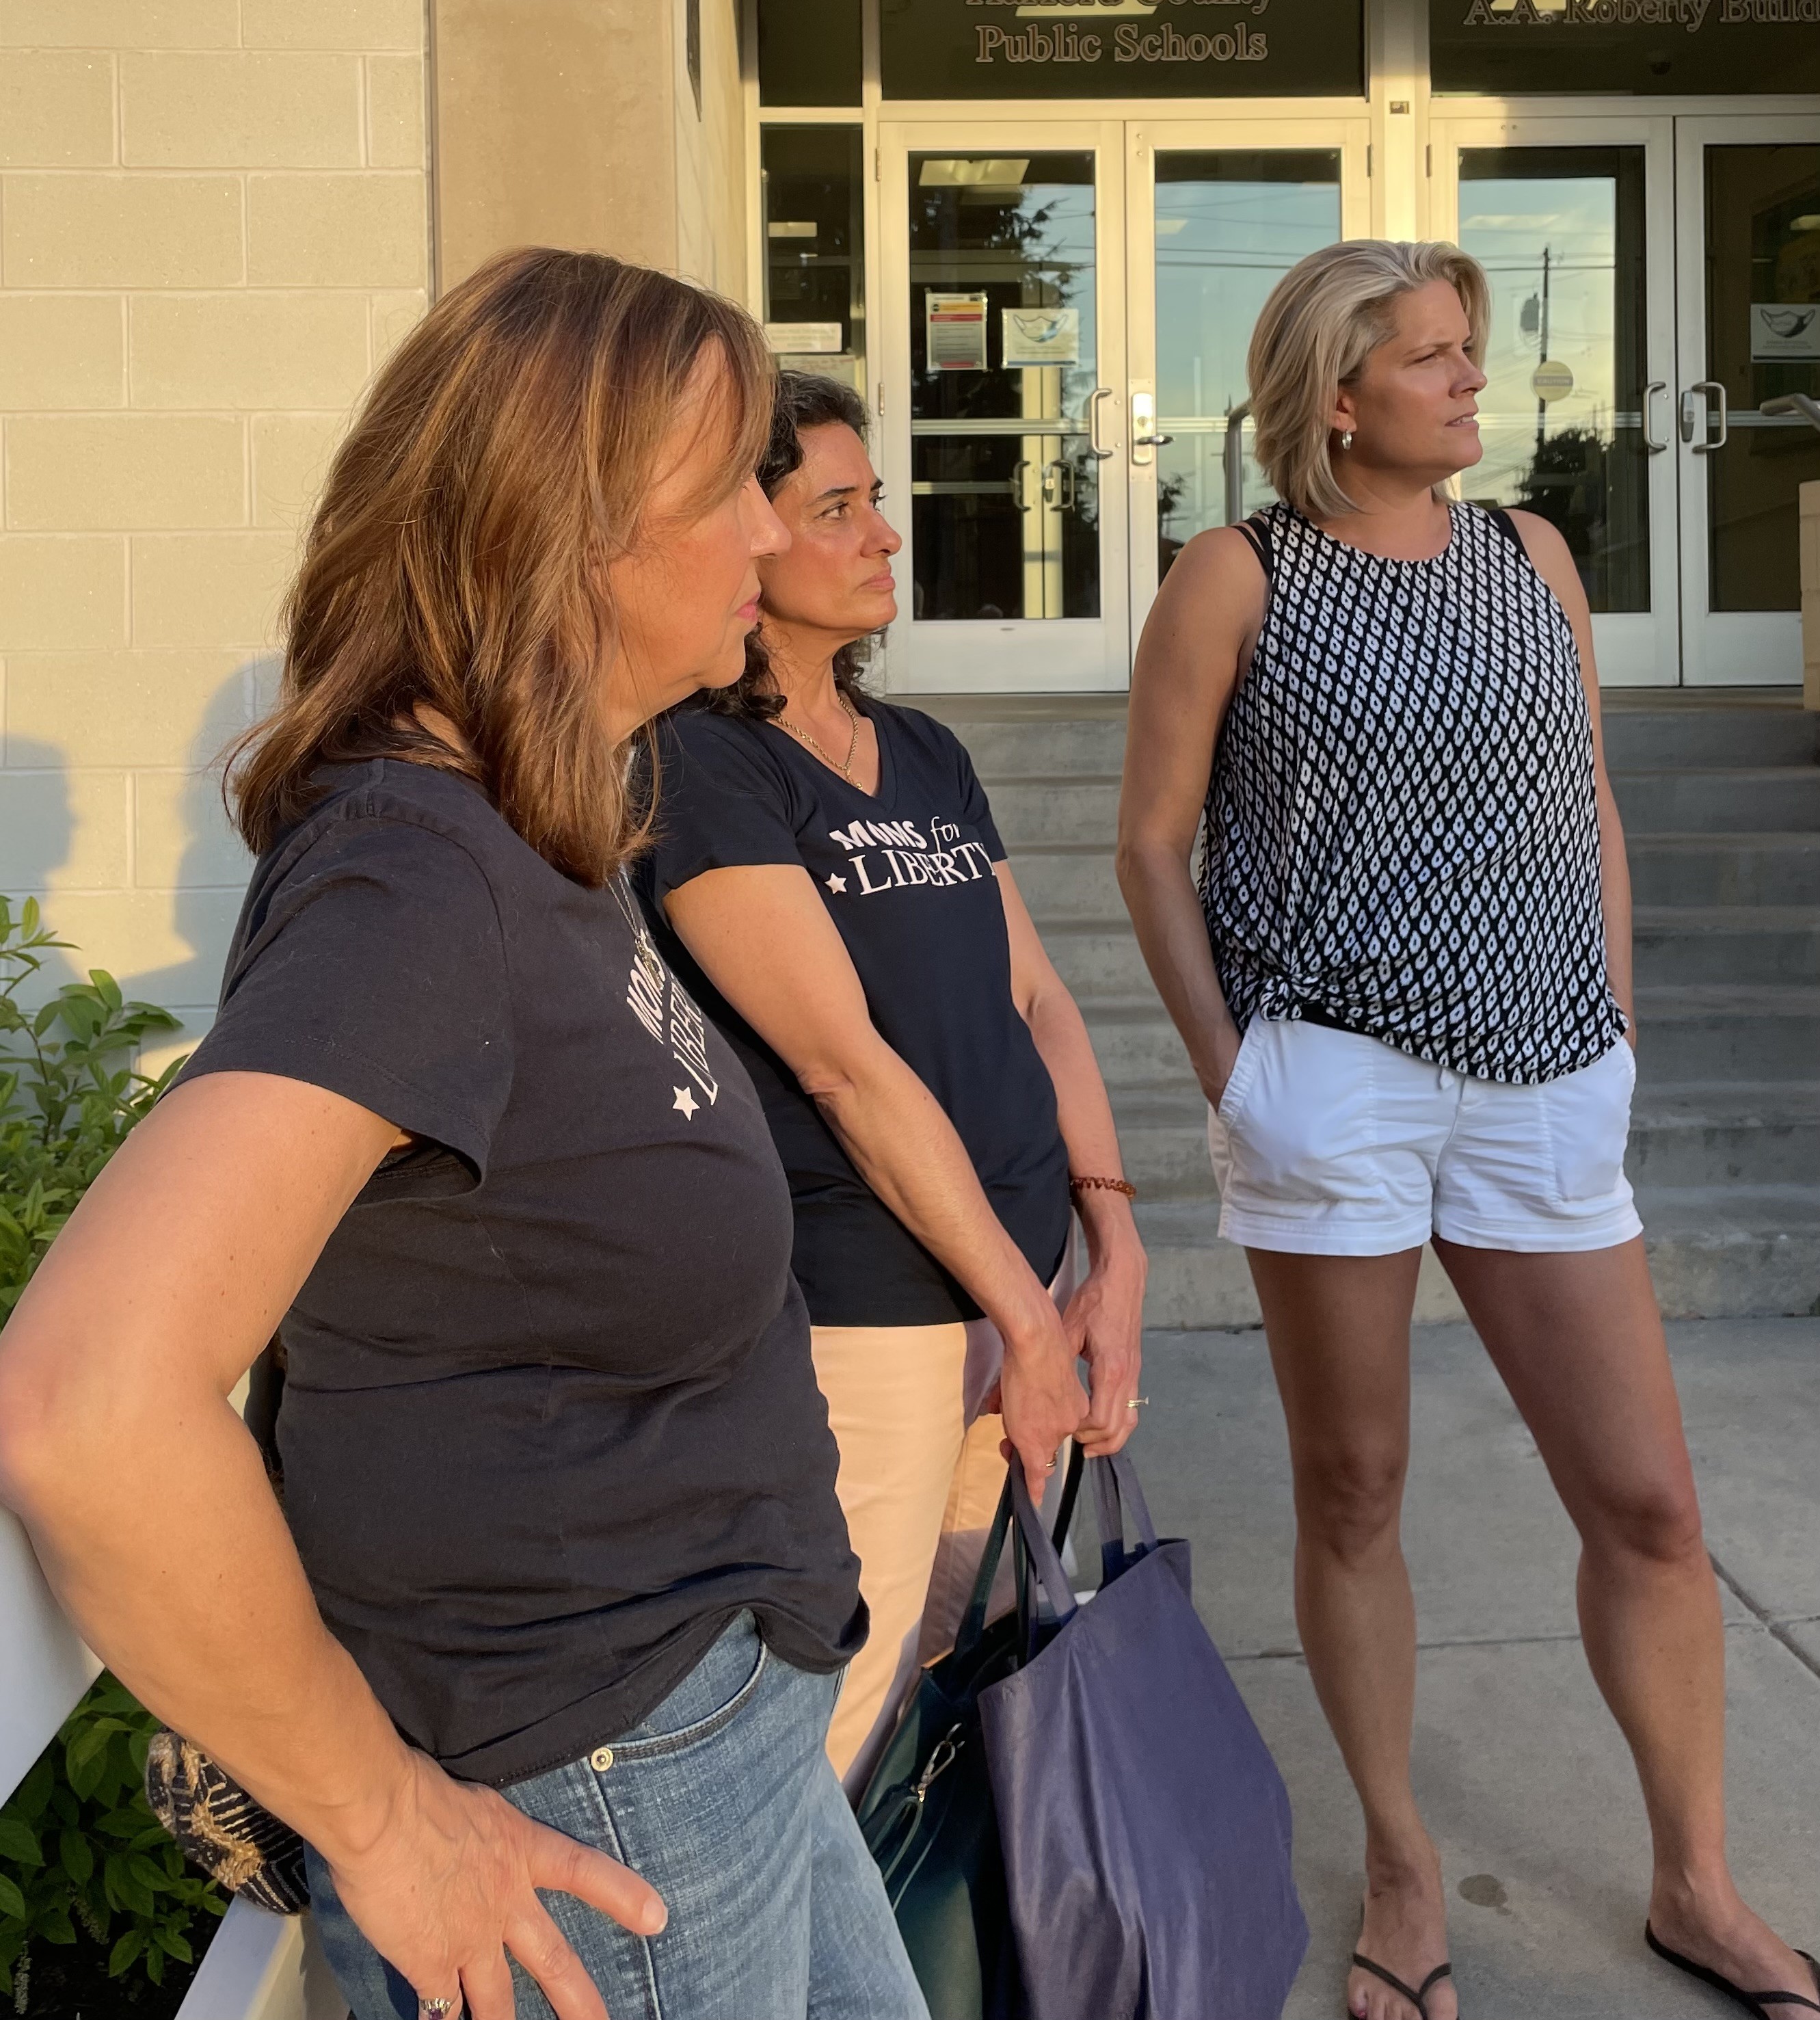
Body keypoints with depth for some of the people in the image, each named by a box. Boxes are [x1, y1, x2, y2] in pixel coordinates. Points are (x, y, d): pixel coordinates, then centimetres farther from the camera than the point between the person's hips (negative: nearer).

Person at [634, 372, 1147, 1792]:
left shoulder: (928, 756, 13)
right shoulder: (697, 766, -11)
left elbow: (1036, 998, 10)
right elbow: (843, 1060, -16)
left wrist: (1116, 1253, 1)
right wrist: (1025, 1314, -13)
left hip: (1021, 1270, 7)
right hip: (859, 1314, -7)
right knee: (821, 1742, 3)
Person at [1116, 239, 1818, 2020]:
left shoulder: (1532, 556, 12)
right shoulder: (1237, 578, -1)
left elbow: (1591, 813, 16)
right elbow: (1151, 842, -1)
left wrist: (1614, 1030, 9)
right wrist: (1225, 1066, -7)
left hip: (1540, 1088, 4)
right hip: (1332, 1078, -3)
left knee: (1647, 1499, 6)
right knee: (1352, 1490, 8)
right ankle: (1402, 1870, 28)